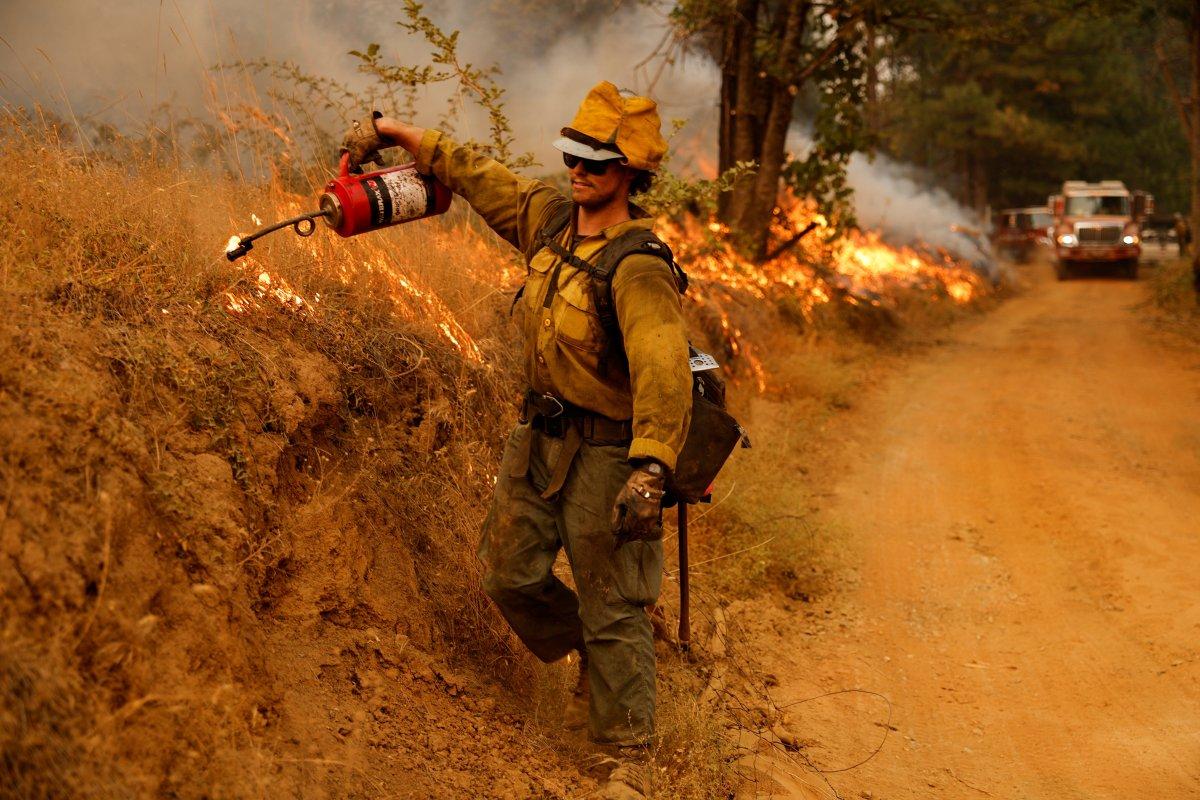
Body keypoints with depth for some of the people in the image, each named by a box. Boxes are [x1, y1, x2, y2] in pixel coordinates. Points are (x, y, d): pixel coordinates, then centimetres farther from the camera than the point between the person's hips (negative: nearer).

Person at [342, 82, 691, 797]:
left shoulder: (639, 269, -25)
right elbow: (477, 173, 16)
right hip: (539, 436, 8)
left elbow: (663, 373, -35)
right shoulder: (550, 219, 1)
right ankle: (593, 663, 39)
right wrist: (393, 132, 19)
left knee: (613, 608, -1)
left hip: (607, 452, -8)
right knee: (511, 576, 14)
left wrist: (649, 472, -45)